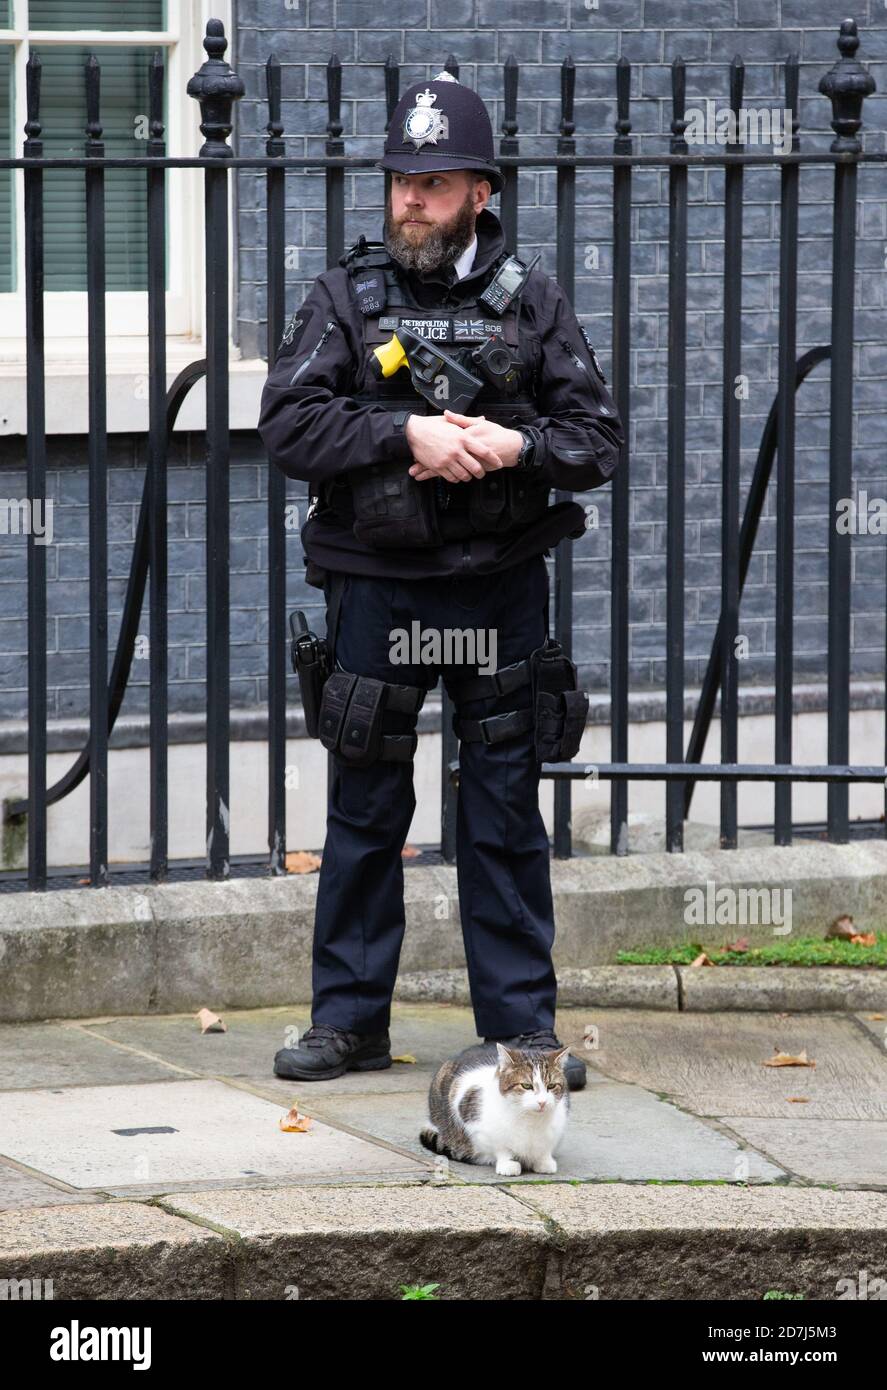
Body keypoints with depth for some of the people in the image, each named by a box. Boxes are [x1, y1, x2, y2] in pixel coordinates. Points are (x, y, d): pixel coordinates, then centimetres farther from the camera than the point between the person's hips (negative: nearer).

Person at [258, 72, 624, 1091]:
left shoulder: (529, 303, 5)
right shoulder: (345, 298, 3)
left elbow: (598, 439, 3)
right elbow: (287, 424, -8)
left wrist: (514, 447, -16)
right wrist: (407, 433, -19)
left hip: (500, 586, 0)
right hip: (377, 587, 0)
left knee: (506, 813, 4)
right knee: (363, 812, 6)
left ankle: (521, 1023, 11)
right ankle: (349, 1020, 14)